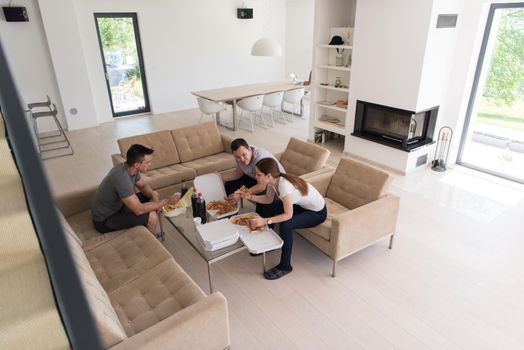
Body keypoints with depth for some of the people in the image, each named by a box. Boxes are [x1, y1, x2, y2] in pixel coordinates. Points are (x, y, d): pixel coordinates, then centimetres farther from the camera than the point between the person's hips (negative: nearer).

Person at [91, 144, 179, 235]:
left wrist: (153, 195, -12)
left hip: (117, 206, 9)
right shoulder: (122, 178, -35)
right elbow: (139, 210, -34)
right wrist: (166, 201, -27)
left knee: (155, 195, 9)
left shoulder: (129, 168, -8)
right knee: (152, 216, -22)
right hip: (104, 220, -9)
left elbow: (143, 185, 9)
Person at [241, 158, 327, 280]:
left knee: (285, 225, -28)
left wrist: (265, 221, -37)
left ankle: (285, 266, -10)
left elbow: (288, 215, -32)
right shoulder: (272, 180, -12)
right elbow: (268, 199, 3)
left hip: (318, 212, -9)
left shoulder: (284, 185, -35)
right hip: (302, 205, 9)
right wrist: (251, 197, -12)